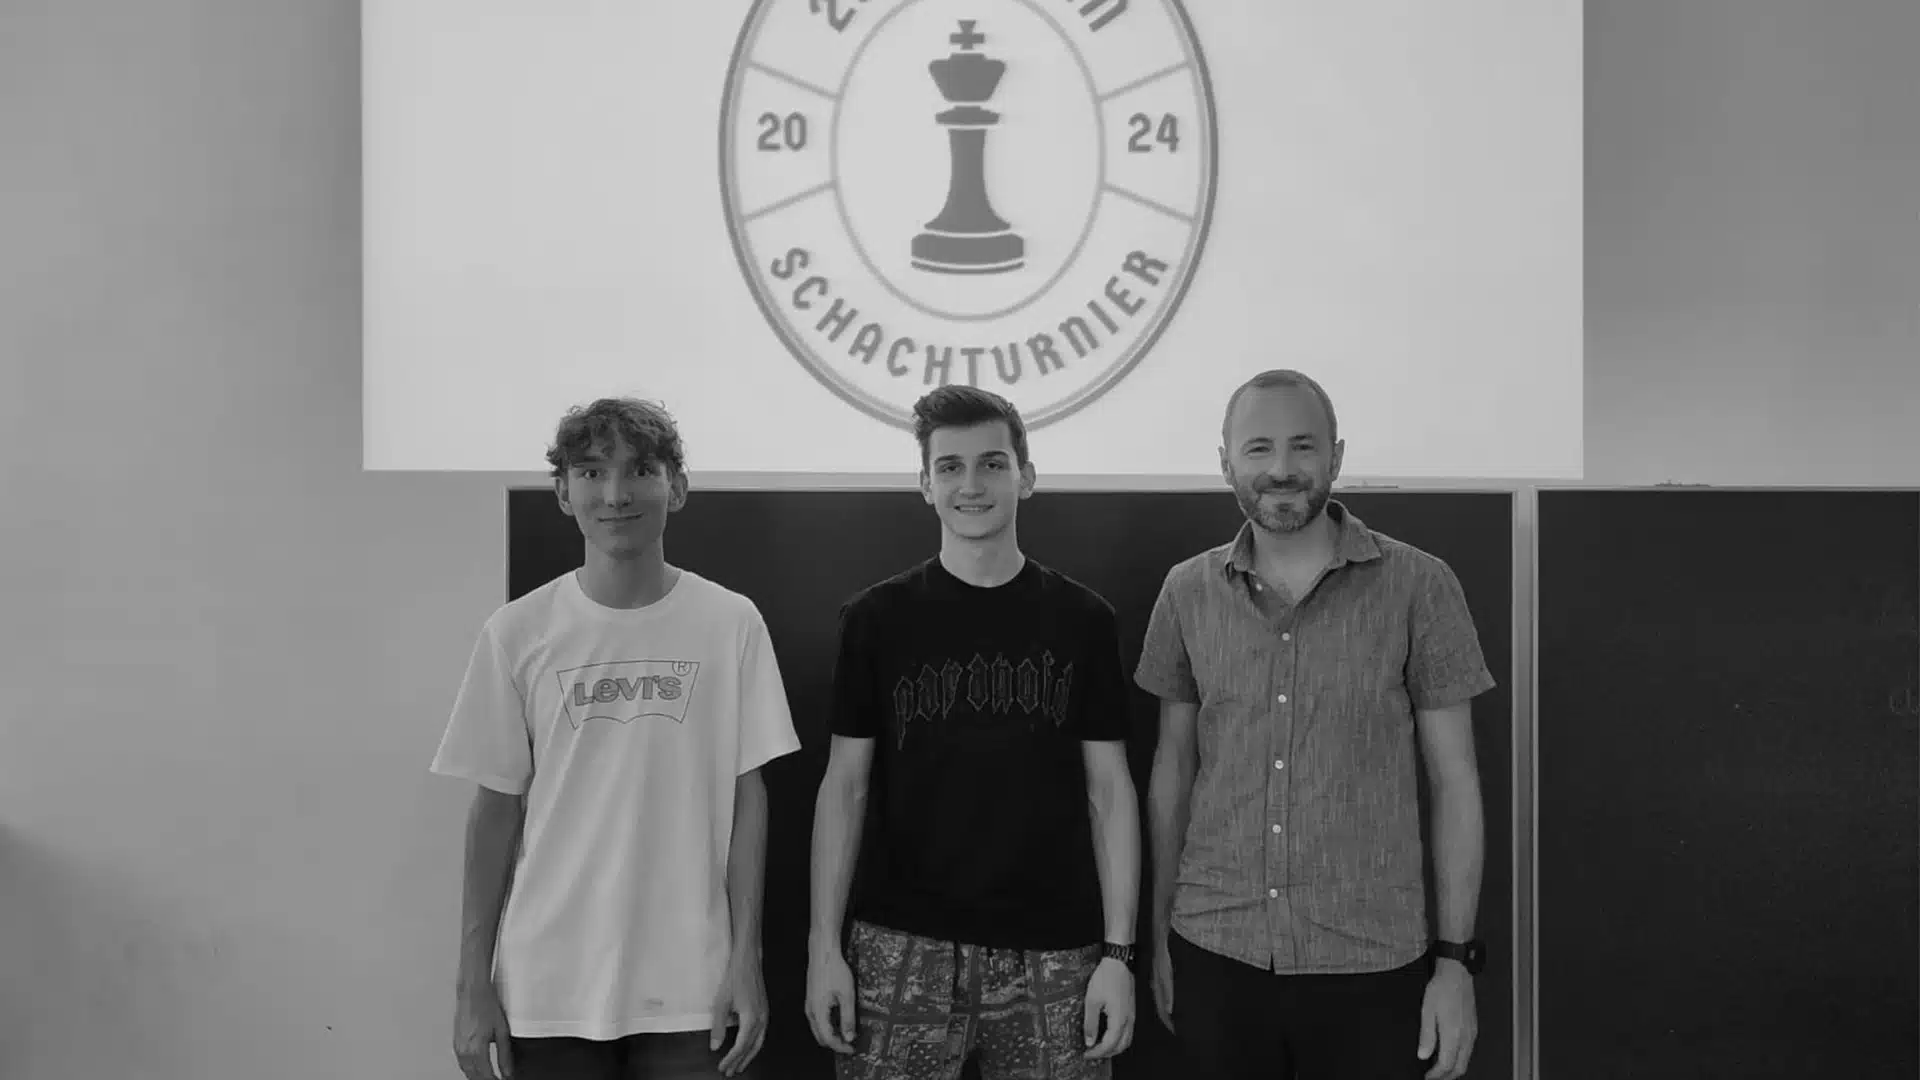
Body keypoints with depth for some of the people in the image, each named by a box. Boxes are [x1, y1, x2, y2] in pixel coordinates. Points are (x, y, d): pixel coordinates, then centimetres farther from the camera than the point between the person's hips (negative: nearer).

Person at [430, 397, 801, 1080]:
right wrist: (473, 985, 0)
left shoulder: (731, 623, -3)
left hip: (692, 989, 0)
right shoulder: (517, 632, -2)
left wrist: (745, 960, -3)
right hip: (548, 989, 0)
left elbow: (746, 798, 1)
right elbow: (496, 811, 1)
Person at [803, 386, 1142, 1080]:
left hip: (1051, 951, 1)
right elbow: (845, 785, 4)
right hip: (902, 947, 0)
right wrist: (824, 945, -2)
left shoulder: (1083, 620, 3)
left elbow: (1109, 790, 4)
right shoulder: (877, 618, 3)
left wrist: (1118, 952, -2)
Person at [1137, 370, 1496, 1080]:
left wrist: (1454, 959, -5)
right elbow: (1172, 769, 10)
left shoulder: (1418, 587, -5)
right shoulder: (1187, 592, 3)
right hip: (1213, 955, 2)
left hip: (1370, 966, -2)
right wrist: (1159, 936, 10)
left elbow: (1453, 780, -2)